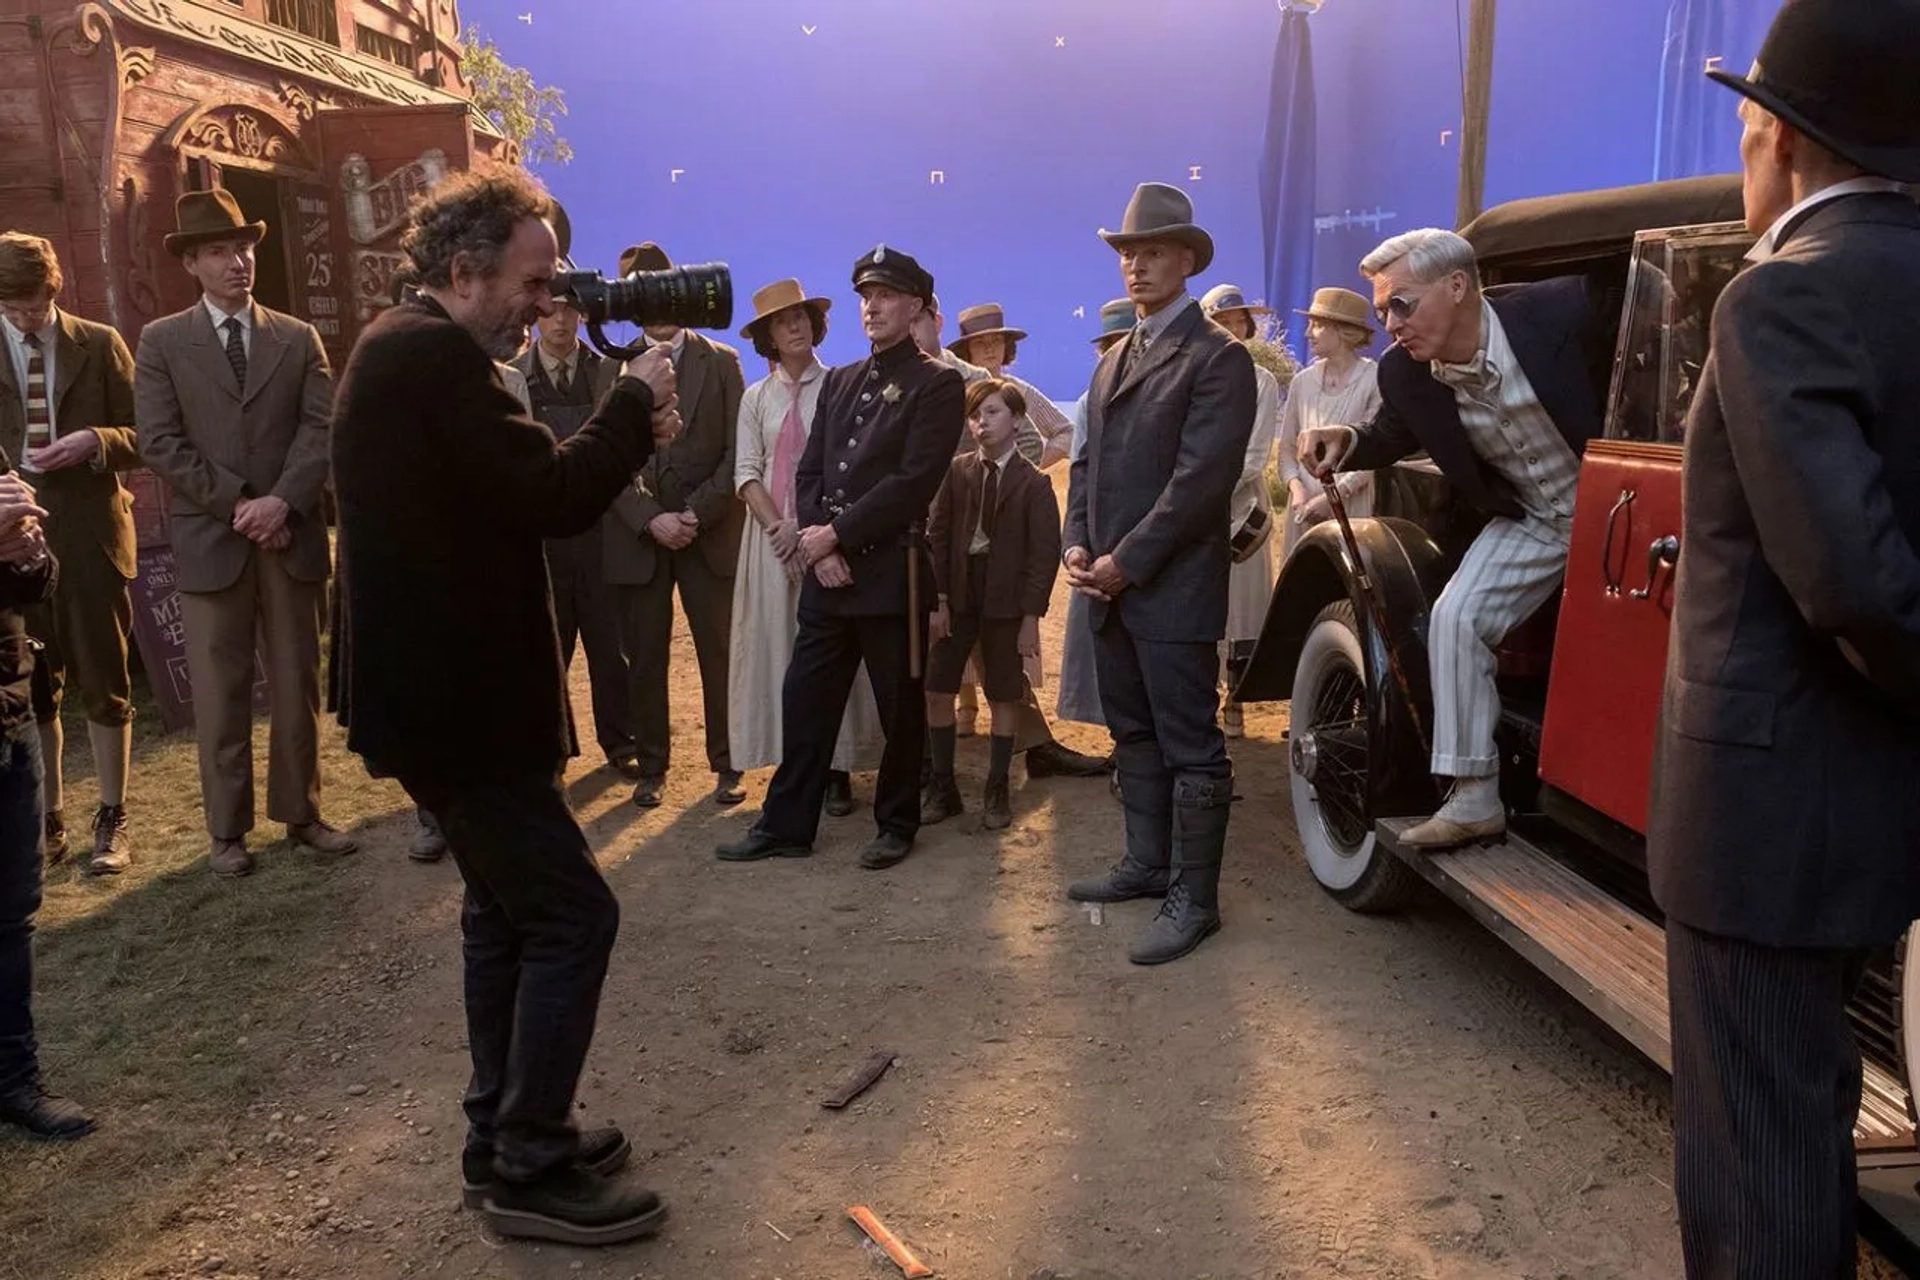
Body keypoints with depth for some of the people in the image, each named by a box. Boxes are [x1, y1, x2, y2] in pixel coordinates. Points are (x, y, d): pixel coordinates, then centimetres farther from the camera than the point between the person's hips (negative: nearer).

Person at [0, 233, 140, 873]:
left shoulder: (100, 344, 4)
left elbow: (142, 437, 4)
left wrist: (96, 441, -15)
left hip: (89, 534, -2)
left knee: (104, 683, 3)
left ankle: (111, 819, 13)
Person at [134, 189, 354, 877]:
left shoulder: (299, 339, 10)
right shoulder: (162, 342, 5)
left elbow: (323, 430, -1)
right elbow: (160, 443, -4)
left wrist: (281, 501, -15)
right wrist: (238, 506, -12)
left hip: (293, 536, 2)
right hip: (211, 541, -1)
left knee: (297, 685, 8)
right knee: (220, 693, 3)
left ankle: (301, 814, 19)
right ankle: (228, 829, 14)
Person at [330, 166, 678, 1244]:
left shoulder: (408, 348, 15)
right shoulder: (437, 355, -18)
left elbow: (515, 490, 16)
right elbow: (555, 498, -26)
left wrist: (630, 438, 5)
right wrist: (634, 399, -11)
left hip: (439, 685, 11)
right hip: (458, 699, -11)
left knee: (508, 907, 19)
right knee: (574, 916, -5)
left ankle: (506, 1137, 31)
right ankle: (530, 1170, 7)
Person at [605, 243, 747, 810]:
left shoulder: (721, 362, 6)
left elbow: (736, 453, 0)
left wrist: (695, 514, -10)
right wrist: (650, 519, -12)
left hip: (710, 531, 0)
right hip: (639, 535, 1)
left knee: (719, 652, 2)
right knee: (645, 658, 5)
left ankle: (726, 765, 13)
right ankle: (651, 767, 16)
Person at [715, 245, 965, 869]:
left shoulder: (937, 384, -4)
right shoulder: (838, 382, 17)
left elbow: (914, 481, -14)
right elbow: (808, 472, 12)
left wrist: (837, 535, -14)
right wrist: (817, 547, -5)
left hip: (891, 571, -6)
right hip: (829, 570, 6)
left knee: (899, 705, 6)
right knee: (805, 700, 8)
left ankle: (896, 824, 22)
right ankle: (786, 824, 18)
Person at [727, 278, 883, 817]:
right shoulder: (756, 398, 10)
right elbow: (746, 472, 4)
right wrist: (778, 527, -11)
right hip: (772, 533, 3)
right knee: (777, 644, 3)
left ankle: (837, 768, 5)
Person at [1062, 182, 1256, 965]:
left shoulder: (1217, 357, -8)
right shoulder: (1114, 359, 18)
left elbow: (1201, 479, -16)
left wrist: (1126, 561, -17)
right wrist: (1078, 543, 1)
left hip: (1172, 588, -8)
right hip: (1111, 587, 8)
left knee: (1189, 746, -1)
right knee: (1133, 735, 16)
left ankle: (1192, 899, 7)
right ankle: (1147, 863, 30)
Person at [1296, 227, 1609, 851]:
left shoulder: (1563, 309, -26)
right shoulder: (1405, 373, -14)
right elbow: (1392, 434, 6)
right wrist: (1347, 439, -15)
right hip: (1528, 522, 3)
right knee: (1455, 618, -11)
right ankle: (1474, 797, -4)